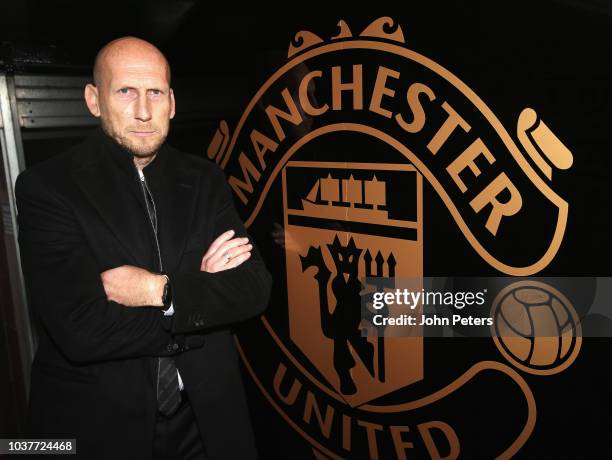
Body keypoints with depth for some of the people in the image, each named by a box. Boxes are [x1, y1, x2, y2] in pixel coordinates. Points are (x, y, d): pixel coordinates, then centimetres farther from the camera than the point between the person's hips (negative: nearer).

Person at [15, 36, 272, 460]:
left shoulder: (204, 179, -1)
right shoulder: (47, 186, -13)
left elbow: (255, 288, -8)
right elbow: (81, 331, -22)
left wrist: (163, 290, -21)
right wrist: (202, 291, -16)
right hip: (97, 425, -3)